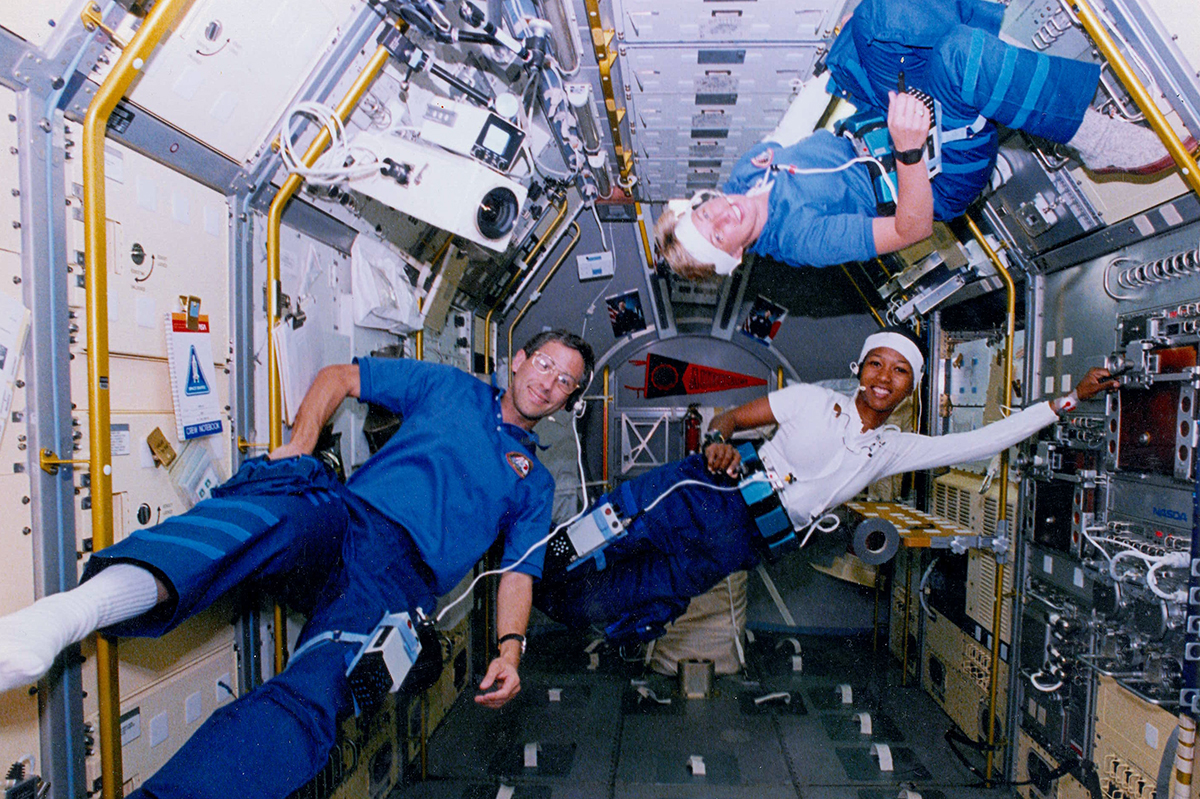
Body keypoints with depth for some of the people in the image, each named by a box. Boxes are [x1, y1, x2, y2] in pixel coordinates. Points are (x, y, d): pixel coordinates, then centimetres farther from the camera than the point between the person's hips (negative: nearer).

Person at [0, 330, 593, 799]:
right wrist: (298, 448, 6)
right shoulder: (451, 386, 22)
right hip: (343, 517, 1)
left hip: (400, 574, -1)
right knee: (271, 510, -35)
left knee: (313, 694, -30)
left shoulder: (534, 483, 23)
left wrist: (510, 649, -5)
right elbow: (340, 376, 23)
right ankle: (77, 609, -54)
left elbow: (519, 571, 14)